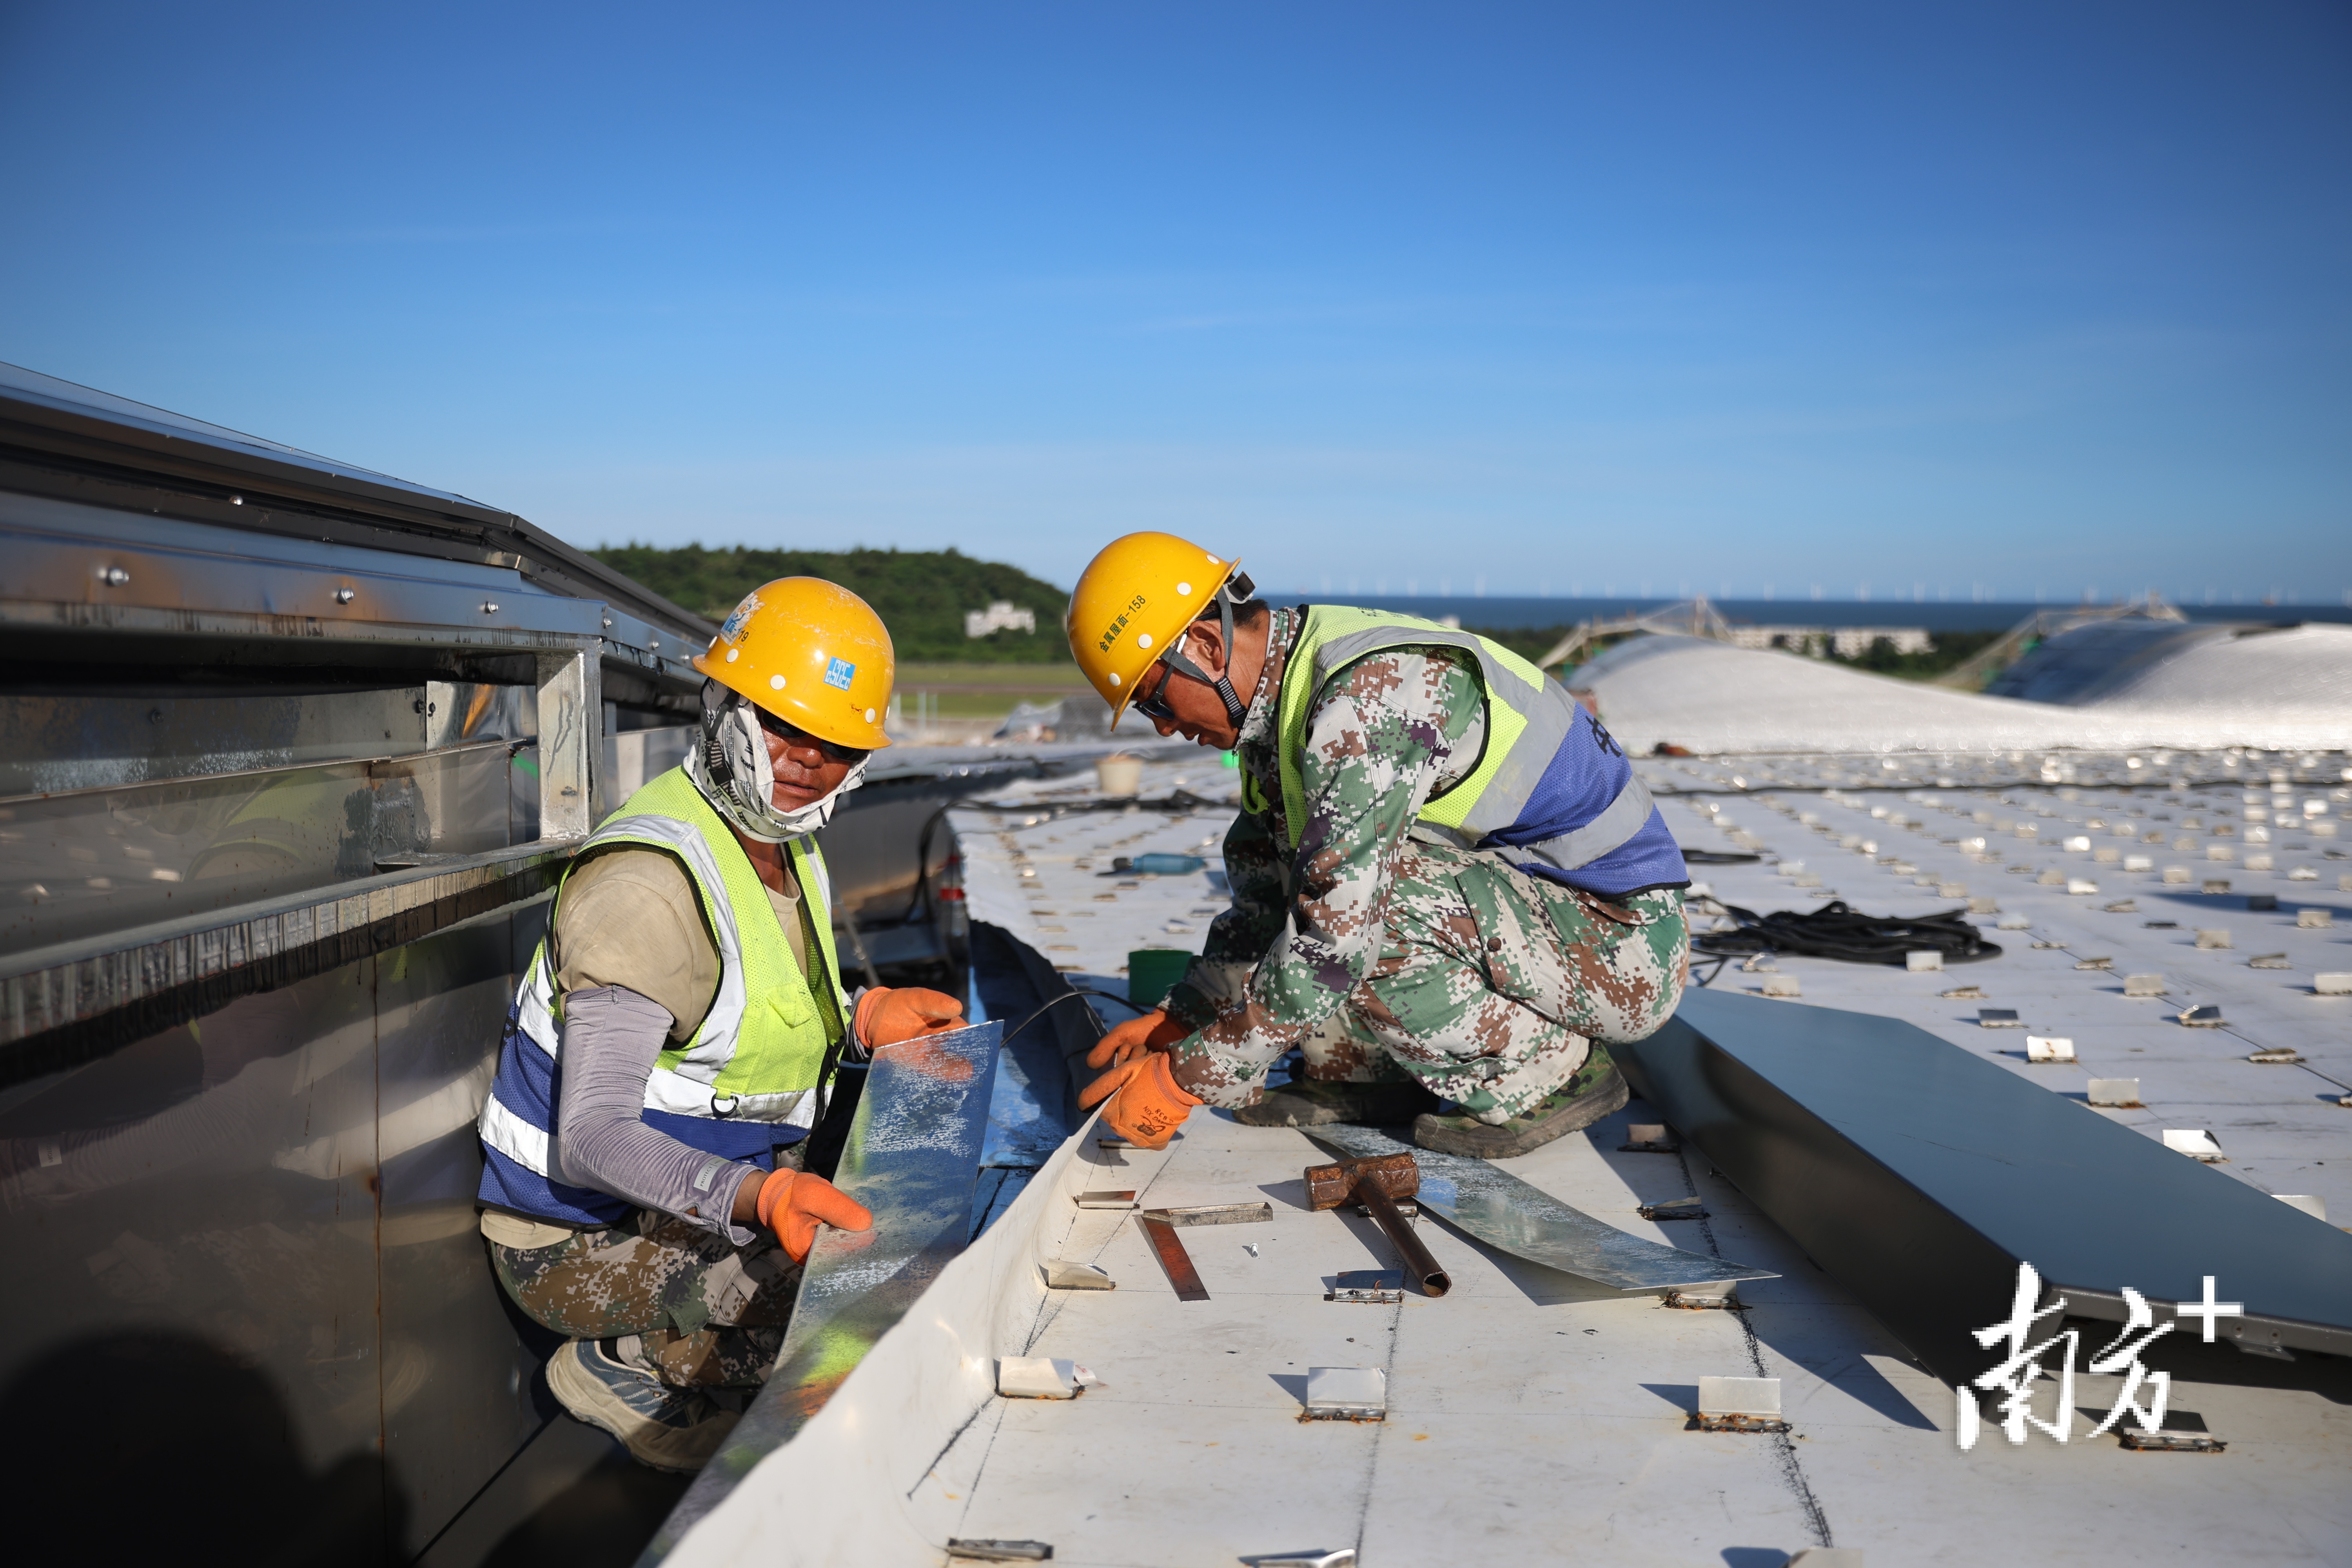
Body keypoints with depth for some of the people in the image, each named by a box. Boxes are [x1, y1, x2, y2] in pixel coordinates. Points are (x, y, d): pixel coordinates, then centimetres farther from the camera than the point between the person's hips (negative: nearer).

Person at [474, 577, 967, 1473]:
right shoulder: (649, 885, -25)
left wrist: (862, 1021, 1)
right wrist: (755, 1196, -45)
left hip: (681, 1213, 9)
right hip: (577, 1241, -9)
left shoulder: (788, 852, 6)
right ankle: (620, 1366, -4)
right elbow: (590, 1137, -31)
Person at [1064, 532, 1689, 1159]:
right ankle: (1359, 1077, 6)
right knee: (1262, 846, 6)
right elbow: (1264, 894, 14)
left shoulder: (1369, 703, -27)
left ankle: (1554, 1075, -10)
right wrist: (1177, 1021, 6)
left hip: (1624, 947, -9)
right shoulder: (1289, 690, 5)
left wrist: (1186, 1079, -21)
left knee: (1356, 908, -31)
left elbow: (1335, 937, -29)